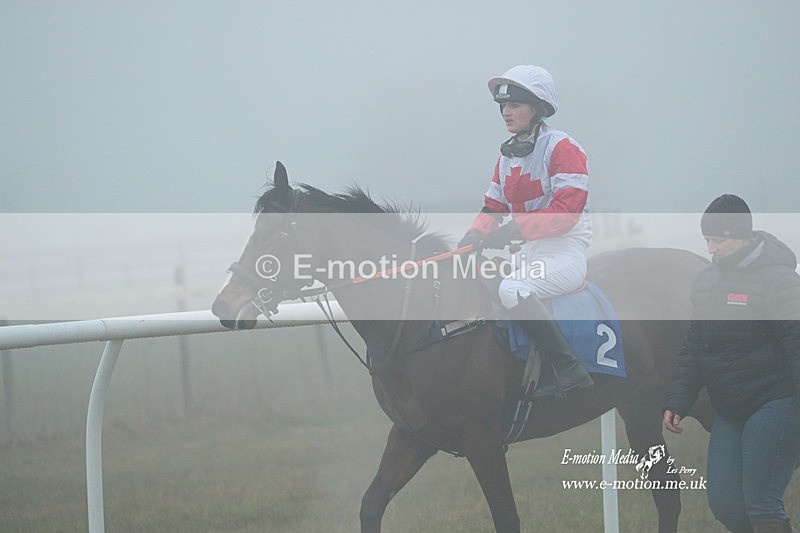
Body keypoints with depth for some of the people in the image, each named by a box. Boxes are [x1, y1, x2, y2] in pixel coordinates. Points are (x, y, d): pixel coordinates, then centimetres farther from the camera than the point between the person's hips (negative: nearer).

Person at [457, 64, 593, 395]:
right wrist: (475, 235, -5)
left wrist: (512, 231, -26)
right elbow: (493, 205, 18)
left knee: (512, 290, -34)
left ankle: (570, 371, -33)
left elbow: (567, 210, -20)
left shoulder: (561, 148, -10)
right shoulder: (508, 155, 15)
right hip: (530, 254, 9)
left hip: (567, 252, -9)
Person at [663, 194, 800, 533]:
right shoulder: (706, 281, 12)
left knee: (760, 504, -11)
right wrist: (676, 403, 10)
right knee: (724, 505, 2)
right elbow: (693, 349, 18)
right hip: (729, 412, 8)